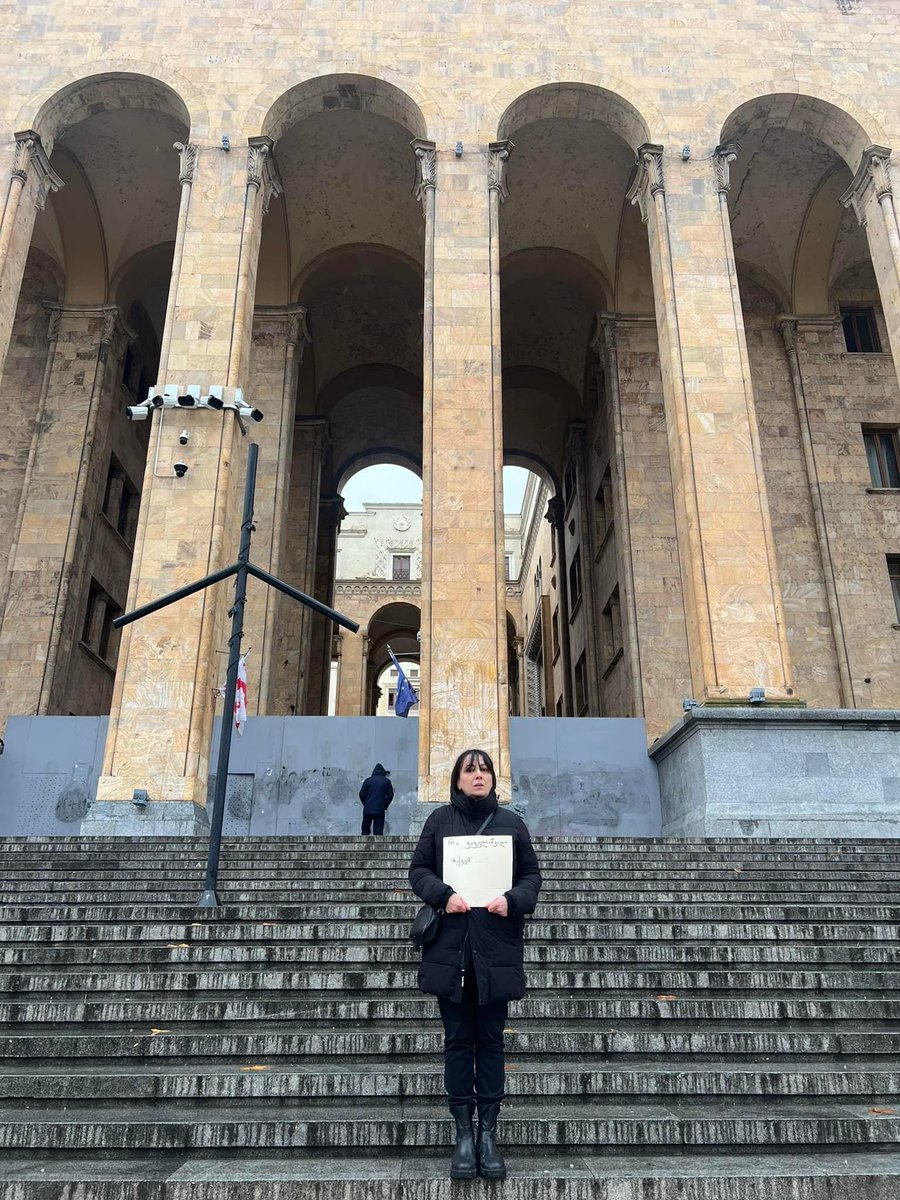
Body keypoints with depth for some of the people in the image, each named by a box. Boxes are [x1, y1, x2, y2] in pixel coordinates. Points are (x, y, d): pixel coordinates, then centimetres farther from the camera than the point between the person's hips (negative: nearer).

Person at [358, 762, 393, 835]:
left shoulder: (367, 780, 4)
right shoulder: (387, 781, 3)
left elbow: (361, 794, 2)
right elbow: (390, 795, 2)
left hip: (367, 810, 1)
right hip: (380, 810, -1)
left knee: (365, 830, 12)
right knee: (378, 831, 1)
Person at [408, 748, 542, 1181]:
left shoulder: (512, 823, 7)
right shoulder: (439, 820, 4)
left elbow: (532, 874, 8)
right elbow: (418, 869, 4)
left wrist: (513, 900, -11)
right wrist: (443, 895, -14)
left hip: (496, 947, 1)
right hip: (450, 947, 0)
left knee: (490, 1041, 8)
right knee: (458, 1041, 7)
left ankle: (488, 1133, 18)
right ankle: (464, 1134, 17)